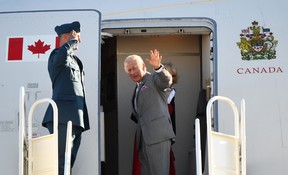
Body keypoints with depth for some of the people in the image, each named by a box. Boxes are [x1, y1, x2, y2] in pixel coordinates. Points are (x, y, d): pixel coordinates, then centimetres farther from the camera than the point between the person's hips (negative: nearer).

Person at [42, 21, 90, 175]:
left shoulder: (75, 60, 25)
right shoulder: (57, 55, -1)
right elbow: (62, 54, -29)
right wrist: (72, 40, -10)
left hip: (75, 118, 9)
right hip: (63, 116, -9)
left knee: (68, 162, 9)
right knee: (59, 162, -12)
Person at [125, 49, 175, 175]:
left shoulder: (154, 78, 1)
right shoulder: (138, 88, 25)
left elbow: (167, 81, -23)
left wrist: (158, 67, -39)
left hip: (157, 135, -8)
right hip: (144, 139, 8)